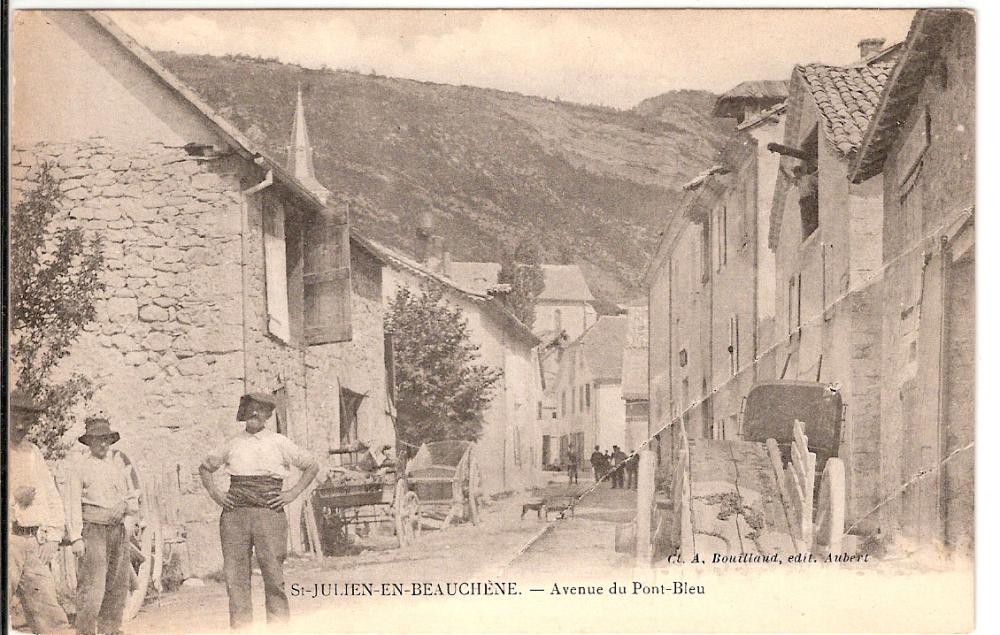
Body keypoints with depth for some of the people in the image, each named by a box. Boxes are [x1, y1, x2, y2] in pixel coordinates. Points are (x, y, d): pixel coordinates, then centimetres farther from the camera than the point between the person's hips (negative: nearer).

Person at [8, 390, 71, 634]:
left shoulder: (32, 452, 19)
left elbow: (51, 497, 22)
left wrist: (52, 536, 11)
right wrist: (15, 498, -17)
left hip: (34, 544, 6)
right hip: (7, 540, -6)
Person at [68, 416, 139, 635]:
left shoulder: (118, 466, 15)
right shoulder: (80, 467, 1)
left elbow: (129, 493, 25)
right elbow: (75, 504, -3)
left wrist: (132, 503, 0)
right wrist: (76, 537, -10)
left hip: (118, 529, 6)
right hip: (94, 529, -5)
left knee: (118, 585, 8)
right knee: (92, 584, -11)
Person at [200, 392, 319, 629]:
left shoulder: (279, 442, 9)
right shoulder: (233, 444, 13)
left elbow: (312, 467, 15)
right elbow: (205, 467, 28)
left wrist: (292, 494, 6)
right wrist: (215, 493, 12)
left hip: (269, 512, -2)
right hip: (234, 514, 2)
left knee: (273, 575, -6)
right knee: (235, 577, -1)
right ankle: (241, 629, 4)